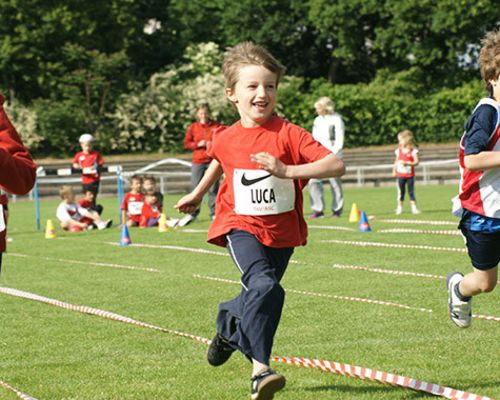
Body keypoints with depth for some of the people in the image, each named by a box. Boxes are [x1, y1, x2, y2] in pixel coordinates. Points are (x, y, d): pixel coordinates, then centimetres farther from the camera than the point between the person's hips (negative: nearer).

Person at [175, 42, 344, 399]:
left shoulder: (288, 135, -14)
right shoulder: (226, 139, -4)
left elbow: (336, 165, -24)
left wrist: (288, 171, -33)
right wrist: (198, 194, 34)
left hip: (281, 232, 1)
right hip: (241, 226, -1)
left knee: (259, 299, 18)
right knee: (265, 287, -27)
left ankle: (228, 328, 53)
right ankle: (260, 369, -27)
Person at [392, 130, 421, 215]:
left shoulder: (413, 151, -7)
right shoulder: (398, 151, 5)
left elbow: (416, 162, -12)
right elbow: (396, 161, 14)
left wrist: (407, 163, -24)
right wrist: (394, 171, 10)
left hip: (410, 175, -3)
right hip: (400, 175, 3)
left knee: (411, 191, 1)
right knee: (400, 192, 4)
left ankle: (414, 207, 7)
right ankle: (399, 208, 13)